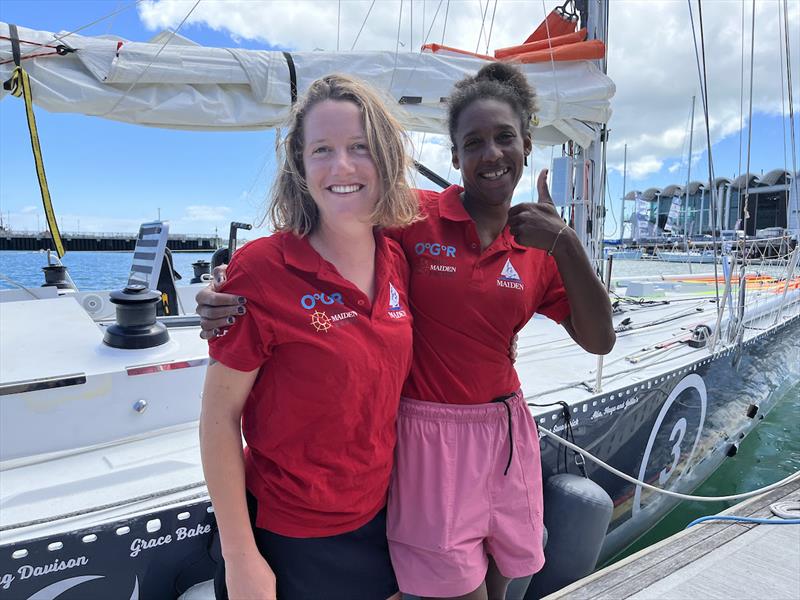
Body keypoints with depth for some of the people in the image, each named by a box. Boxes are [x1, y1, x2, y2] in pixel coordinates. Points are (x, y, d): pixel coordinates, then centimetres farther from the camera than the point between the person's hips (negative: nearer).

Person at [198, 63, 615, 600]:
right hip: (428, 433, -4)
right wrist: (233, 297, -23)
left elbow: (599, 340, -2)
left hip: (505, 432, 5)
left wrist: (566, 243, -15)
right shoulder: (414, 217, -9)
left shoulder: (539, 246, 3)